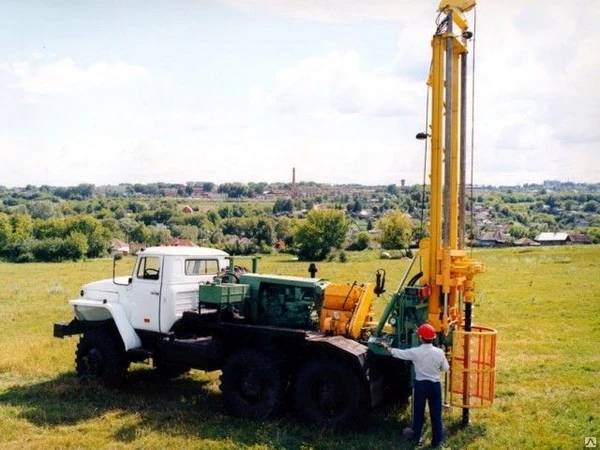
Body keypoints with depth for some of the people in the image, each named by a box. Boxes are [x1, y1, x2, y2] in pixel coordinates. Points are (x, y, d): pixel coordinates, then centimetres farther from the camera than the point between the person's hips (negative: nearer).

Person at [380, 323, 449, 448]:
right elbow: (446, 368, 0)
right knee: (436, 413, 10)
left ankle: (416, 438, 27)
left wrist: (386, 346, 13)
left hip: (420, 384, 0)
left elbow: (397, 353, -4)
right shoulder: (439, 352, -13)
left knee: (418, 412, 16)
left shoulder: (415, 352, -16)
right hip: (435, 385, 0)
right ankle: (437, 441, 17)